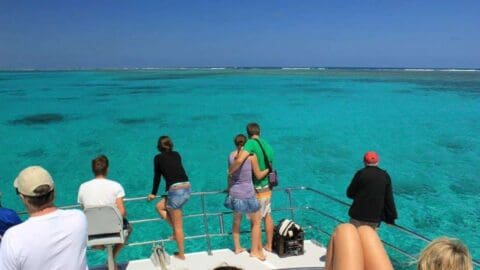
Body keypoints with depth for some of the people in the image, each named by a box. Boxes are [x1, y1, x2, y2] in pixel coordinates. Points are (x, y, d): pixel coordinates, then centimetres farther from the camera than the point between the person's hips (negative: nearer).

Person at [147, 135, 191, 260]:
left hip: (176, 190, -6)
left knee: (177, 225, 8)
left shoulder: (158, 158, 6)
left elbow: (157, 176, 12)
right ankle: (177, 231, 24)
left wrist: (153, 194, 25)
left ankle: (181, 254, 19)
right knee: (160, 206, 26)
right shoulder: (177, 155, 18)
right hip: (187, 188, 6)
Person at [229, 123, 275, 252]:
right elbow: (268, 166, 10)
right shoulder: (268, 146, 4)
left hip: (256, 188, -7)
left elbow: (239, 160, -33)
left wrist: (230, 171, -17)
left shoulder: (251, 143, -19)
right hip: (267, 186, 7)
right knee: (267, 216, 18)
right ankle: (269, 245, 29)